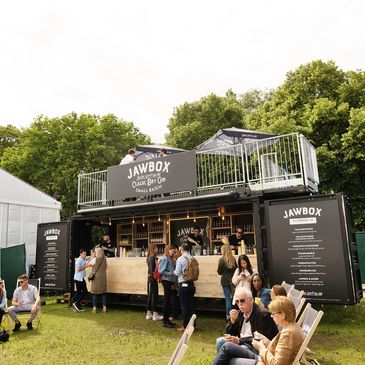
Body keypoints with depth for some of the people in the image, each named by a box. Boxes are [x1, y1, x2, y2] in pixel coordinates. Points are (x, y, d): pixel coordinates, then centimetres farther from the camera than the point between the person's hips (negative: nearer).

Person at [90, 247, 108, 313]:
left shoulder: (95, 259, -12)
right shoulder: (104, 259, 3)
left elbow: (89, 264, 2)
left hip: (96, 277, -4)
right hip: (103, 277, 4)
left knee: (95, 292, 2)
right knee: (103, 292, 8)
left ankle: (94, 308, 2)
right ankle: (104, 307, 8)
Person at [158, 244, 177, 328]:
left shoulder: (171, 259, 13)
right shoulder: (165, 259, -12)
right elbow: (161, 271, -18)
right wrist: (171, 273, -20)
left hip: (171, 281, 9)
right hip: (167, 281, -9)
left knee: (168, 301, 14)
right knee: (167, 300, -3)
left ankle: (167, 320, 23)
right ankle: (165, 321, 5)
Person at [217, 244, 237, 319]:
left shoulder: (221, 259, -12)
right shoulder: (233, 259, -2)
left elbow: (219, 272, -7)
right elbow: (236, 269, 6)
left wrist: (218, 270, 13)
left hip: (225, 280, -3)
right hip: (233, 279, 3)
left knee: (228, 298, 3)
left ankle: (228, 315, 6)